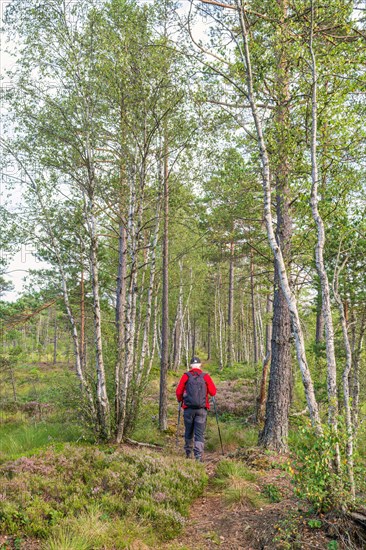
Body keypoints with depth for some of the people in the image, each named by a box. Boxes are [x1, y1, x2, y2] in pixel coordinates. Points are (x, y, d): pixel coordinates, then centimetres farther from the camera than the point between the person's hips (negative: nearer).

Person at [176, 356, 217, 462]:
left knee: (188, 432, 17)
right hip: (202, 409, -1)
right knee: (200, 433, 1)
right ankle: (198, 456, -9)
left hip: (188, 409, 1)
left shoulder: (186, 376, 0)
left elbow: (178, 391, -1)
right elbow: (213, 392, -1)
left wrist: (180, 400, 18)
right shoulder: (206, 377, 0)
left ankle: (188, 453, 29)